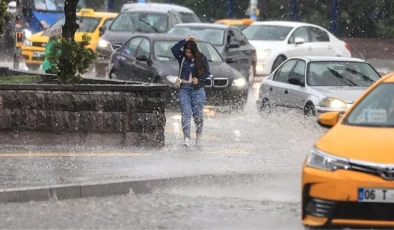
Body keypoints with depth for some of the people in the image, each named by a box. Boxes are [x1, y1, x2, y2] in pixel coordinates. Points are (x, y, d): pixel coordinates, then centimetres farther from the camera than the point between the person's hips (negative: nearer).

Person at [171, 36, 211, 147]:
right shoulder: (182, 57, 5)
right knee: (186, 113, -11)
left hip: (198, 89, 0)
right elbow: (174, 49, -11)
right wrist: (185, 41, -13)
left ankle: (198, 136, 20)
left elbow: (207, 72, 4)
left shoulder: (201, 58, 3)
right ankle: (186, 137, -17)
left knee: (198, 115, 3)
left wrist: (199, 79, -13)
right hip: (184, 89, 0)